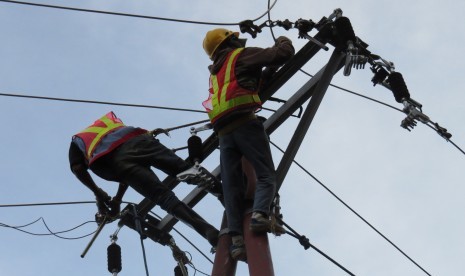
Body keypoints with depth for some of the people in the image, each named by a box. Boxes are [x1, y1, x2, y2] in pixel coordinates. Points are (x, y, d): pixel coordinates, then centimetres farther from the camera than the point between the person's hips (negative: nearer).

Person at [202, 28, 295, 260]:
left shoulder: (216, 73, 33)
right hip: (245, 123, -6)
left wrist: (266, 72, 39)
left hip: (224, 132, 6)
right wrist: (283, 41, 25)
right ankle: (260, 213, -34)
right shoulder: (242, 55, 12)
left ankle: (236, 237, -16)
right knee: (266, 175, -8)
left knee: (232, 187, -2)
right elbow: (283, 54, 4)